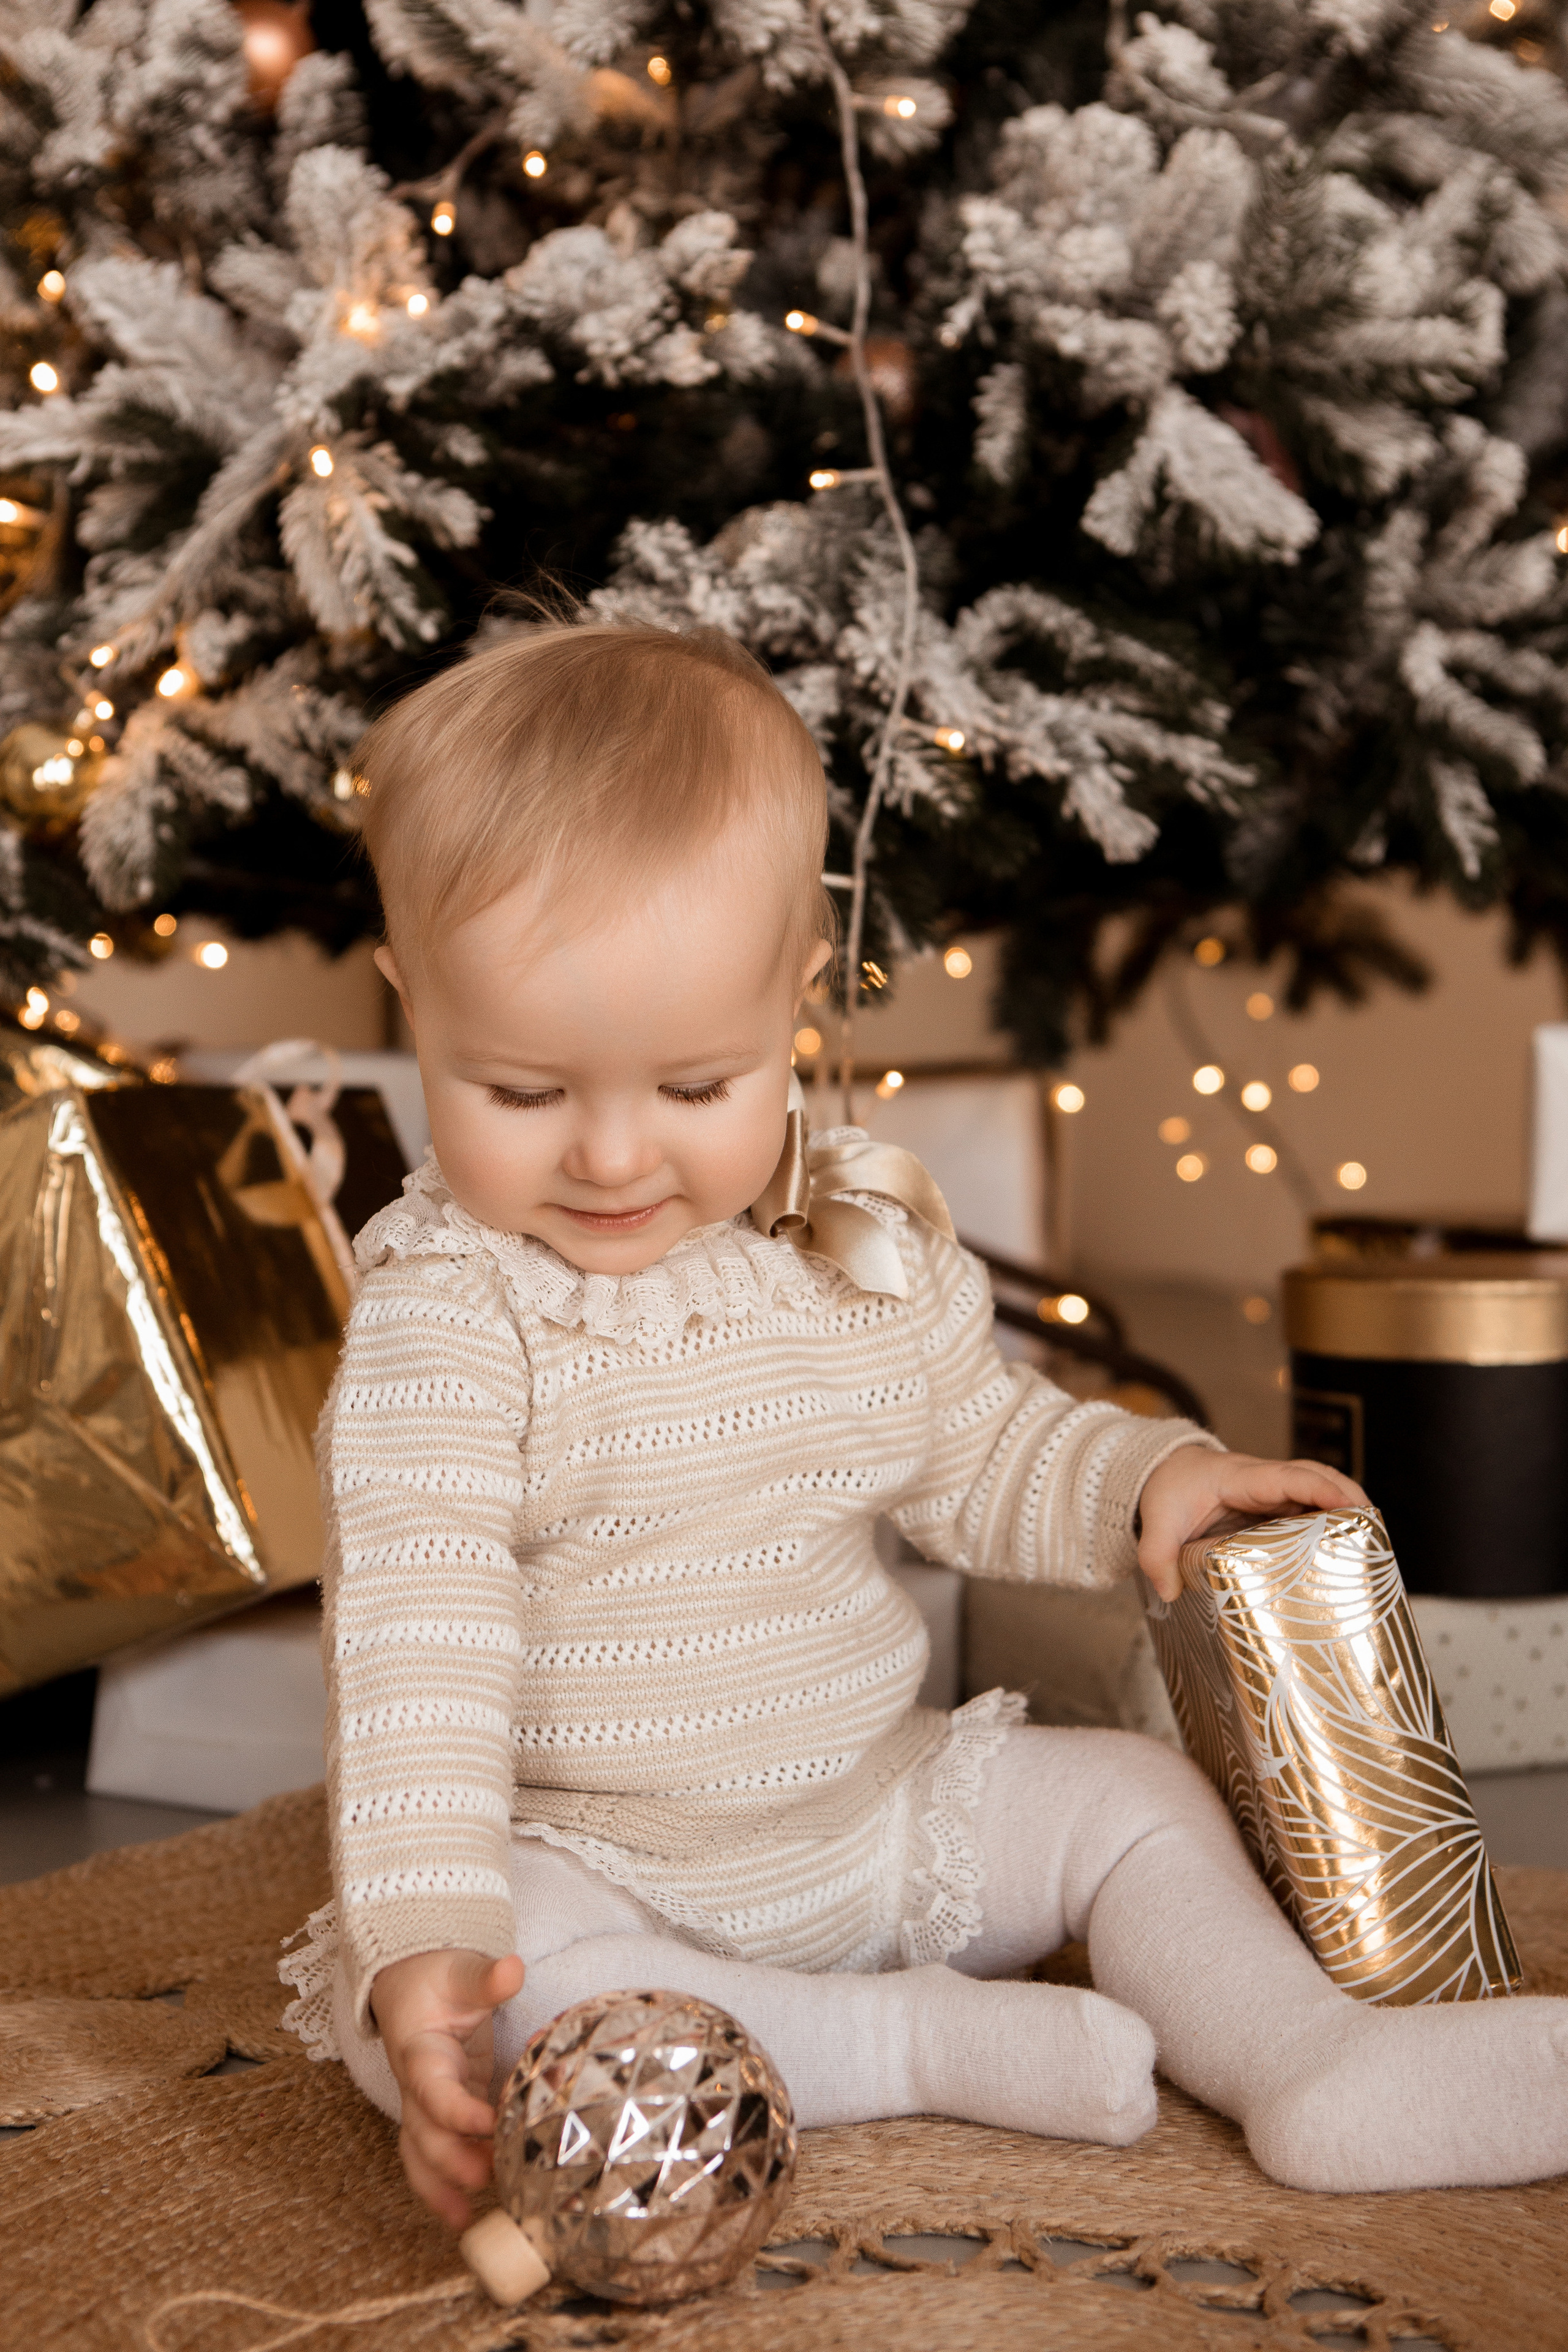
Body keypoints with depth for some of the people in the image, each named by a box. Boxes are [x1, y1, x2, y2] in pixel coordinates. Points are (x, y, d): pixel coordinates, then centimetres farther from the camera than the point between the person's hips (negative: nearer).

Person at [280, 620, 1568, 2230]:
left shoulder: (870, 1250, -2)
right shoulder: (444, 1322, -20)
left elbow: (979, 1453, 15)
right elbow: (417, 1636, -27)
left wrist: (1152, 1477, -5)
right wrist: (424, 1935, -39)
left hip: (874, 1811, 5)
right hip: (583, 1873, -5)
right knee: (457, 2013, -33)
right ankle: (924, 2043, -24)